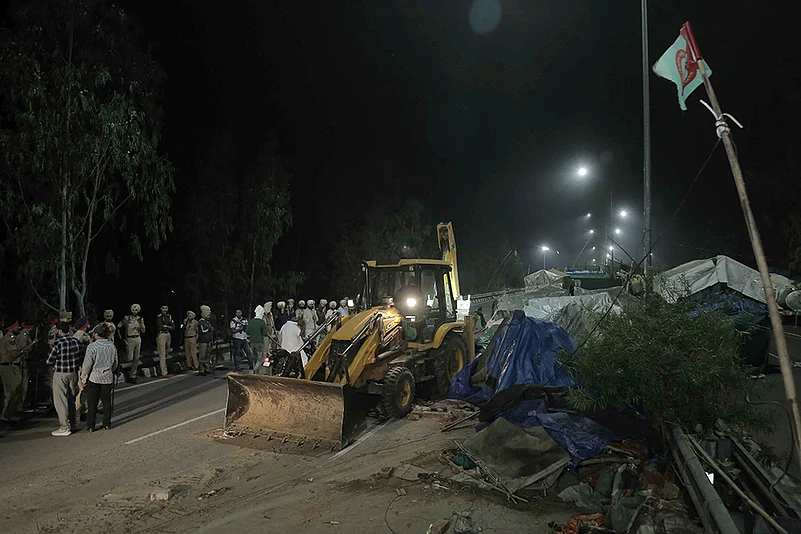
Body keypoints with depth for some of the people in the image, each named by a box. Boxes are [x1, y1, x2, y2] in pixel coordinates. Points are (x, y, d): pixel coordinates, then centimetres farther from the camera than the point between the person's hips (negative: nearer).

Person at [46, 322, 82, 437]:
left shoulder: (58, 343, -19)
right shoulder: (77, 342, -2)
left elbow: (49, 361, -11)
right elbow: (80, 357, 6)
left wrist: (57, 360, 8)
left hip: (60, 374, -6)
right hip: (73, 373, 6)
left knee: (61, 401, 2)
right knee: (71, 399, 18)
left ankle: (64, 428, 5)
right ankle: (72, 423, 29)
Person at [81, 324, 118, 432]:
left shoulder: (92, 347, -14)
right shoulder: (112, 346, 2)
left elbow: (87, 364, -13)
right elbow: (116, 363, 9)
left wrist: (83, 378, -2)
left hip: (93, 378, -4)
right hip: (108, 378, 4)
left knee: (92, 403, 6)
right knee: (106, 401, 12)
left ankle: (90, 426, 12)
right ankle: (107, 424, 18)